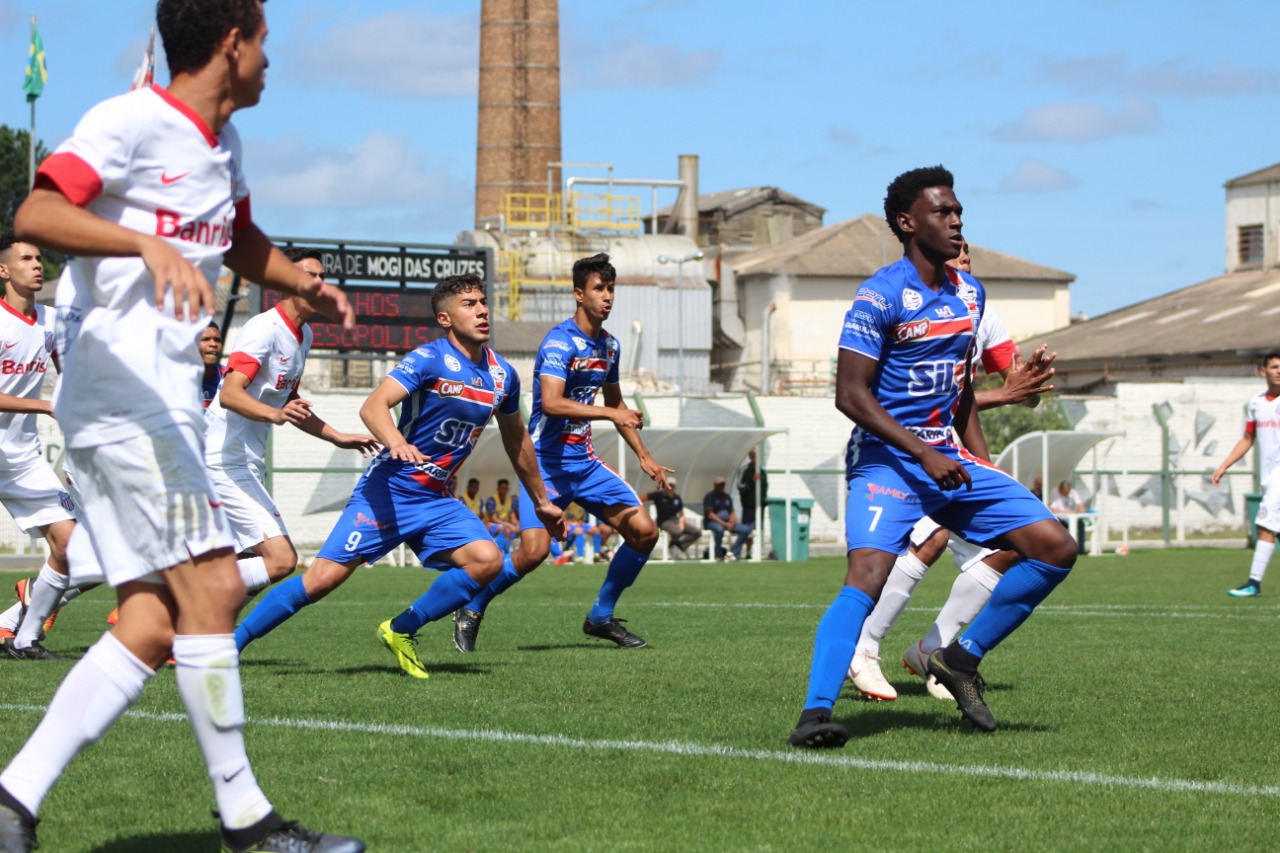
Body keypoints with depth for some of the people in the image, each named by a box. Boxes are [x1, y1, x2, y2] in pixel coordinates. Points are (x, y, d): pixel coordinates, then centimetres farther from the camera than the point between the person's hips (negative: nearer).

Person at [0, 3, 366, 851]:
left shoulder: (222, 142, 17)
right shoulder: (131, 121, -11)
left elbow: (240, 240, 36)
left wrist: (307, 285, 16)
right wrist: (148, 244, -38)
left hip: (170, 402, 9)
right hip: (120, 393, -9)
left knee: (153, 626, 1)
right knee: (210, 586, -12)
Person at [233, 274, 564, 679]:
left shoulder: (502, 375, 7)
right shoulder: (430, 360, -12)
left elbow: (517, 441, 24)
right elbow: (373, 406, -25)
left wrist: (541, 501, 32)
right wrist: (396, 443, -46)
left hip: (438, 501, 6)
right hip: (388, 490, -6)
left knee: (487, 559, -20)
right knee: (323, 578, -12)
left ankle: (401, 631, -3)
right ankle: (230, 642, 2)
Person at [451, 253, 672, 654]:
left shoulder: (608, 345, 10)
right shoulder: (559, 342, -16)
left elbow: (615, 403, 24)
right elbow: (552, 403, -30)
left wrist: (644, 457, 22)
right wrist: (612, 413, -33)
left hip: (584, 460, 8)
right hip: (546, 460, -8)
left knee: (644, 532, -1)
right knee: (535, 549, -21)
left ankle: (601, 617, 15)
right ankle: (471, 611, 3)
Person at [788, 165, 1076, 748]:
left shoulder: (969, 293, 12)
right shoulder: (881, 297, -12)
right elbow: (851, 394, -16)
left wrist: (985, 468, 15)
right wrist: (923, 453, -20)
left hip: (951, 462, 7)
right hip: (887, 459, -7)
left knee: (1056, 548, 0)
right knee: (869, 576, -27)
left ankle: (962, 658, 10)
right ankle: (815, 713, -31)